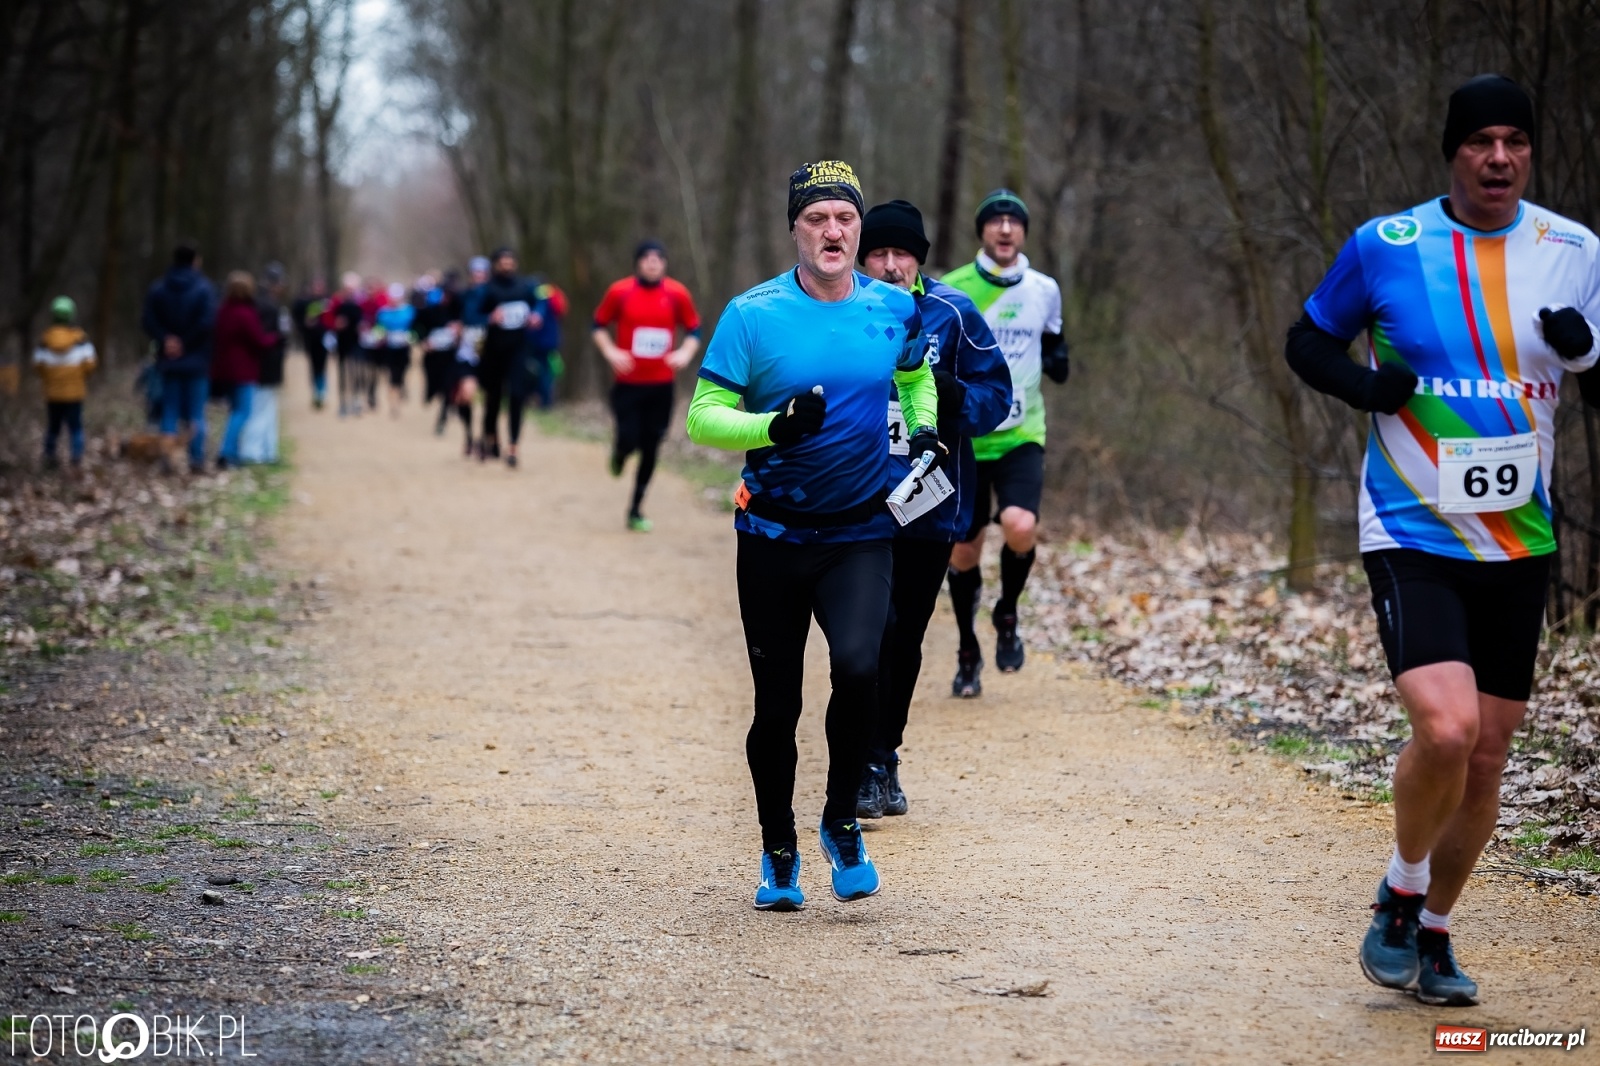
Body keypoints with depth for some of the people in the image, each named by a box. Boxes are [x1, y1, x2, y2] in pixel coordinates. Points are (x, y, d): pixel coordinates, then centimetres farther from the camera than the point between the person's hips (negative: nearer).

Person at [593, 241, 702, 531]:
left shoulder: (677, 294, -1)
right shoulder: (620, 291, -5)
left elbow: (694, 329, 8)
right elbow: (599, 325, 5)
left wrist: (685, 352, -11)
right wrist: (610, 352, -10)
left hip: (661, 385, 2)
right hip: (628, 383, -2)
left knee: (650, 449, 4)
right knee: (629, 440, -10)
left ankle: (636, 511, 16)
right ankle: (619, 452, 30)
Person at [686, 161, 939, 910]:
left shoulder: (895, 311, 3)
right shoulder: (753, 314, -7)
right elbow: (702, 418, -8)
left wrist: (923, 429, 6)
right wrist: (775, 426, -25)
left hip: (860, 534, 1)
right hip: (773, 537, -1)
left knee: (858, 666, -23)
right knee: (777, 705, 5)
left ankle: (842, 823, 0)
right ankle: (779, 853, 25)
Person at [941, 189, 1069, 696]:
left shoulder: (1044, 290, 3)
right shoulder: (951, 290, -5)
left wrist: (1056, 359, -3)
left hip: (1021, 436, 1)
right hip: (964, 439, -1)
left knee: (1021, 527, -25)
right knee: (963, 552, 5)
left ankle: (1007, 615, 4)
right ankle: (968, 654, 27)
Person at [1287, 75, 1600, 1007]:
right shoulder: (1386, 247, -5)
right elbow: (1308, 342, 8)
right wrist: (1365, 384, -12)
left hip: (1518, 544, 4)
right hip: (1413, 535, -4)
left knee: (1486, 757, 8)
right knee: (1445, 730, -22)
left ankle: (1434, 932, 29)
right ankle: (1400, 899, 5)